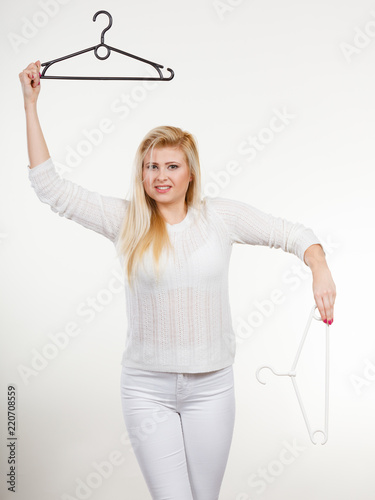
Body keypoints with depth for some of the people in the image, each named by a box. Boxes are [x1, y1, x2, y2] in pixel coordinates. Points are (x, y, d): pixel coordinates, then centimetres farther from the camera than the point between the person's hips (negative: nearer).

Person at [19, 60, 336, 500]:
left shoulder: (221, 216, 0)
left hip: (211, 385, 1)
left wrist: (320, 270, -15)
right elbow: (50, 187, -4)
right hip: (147, 386, -1)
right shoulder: (125, 221, -2)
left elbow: (293, 235, 5)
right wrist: (30, 104, -4)